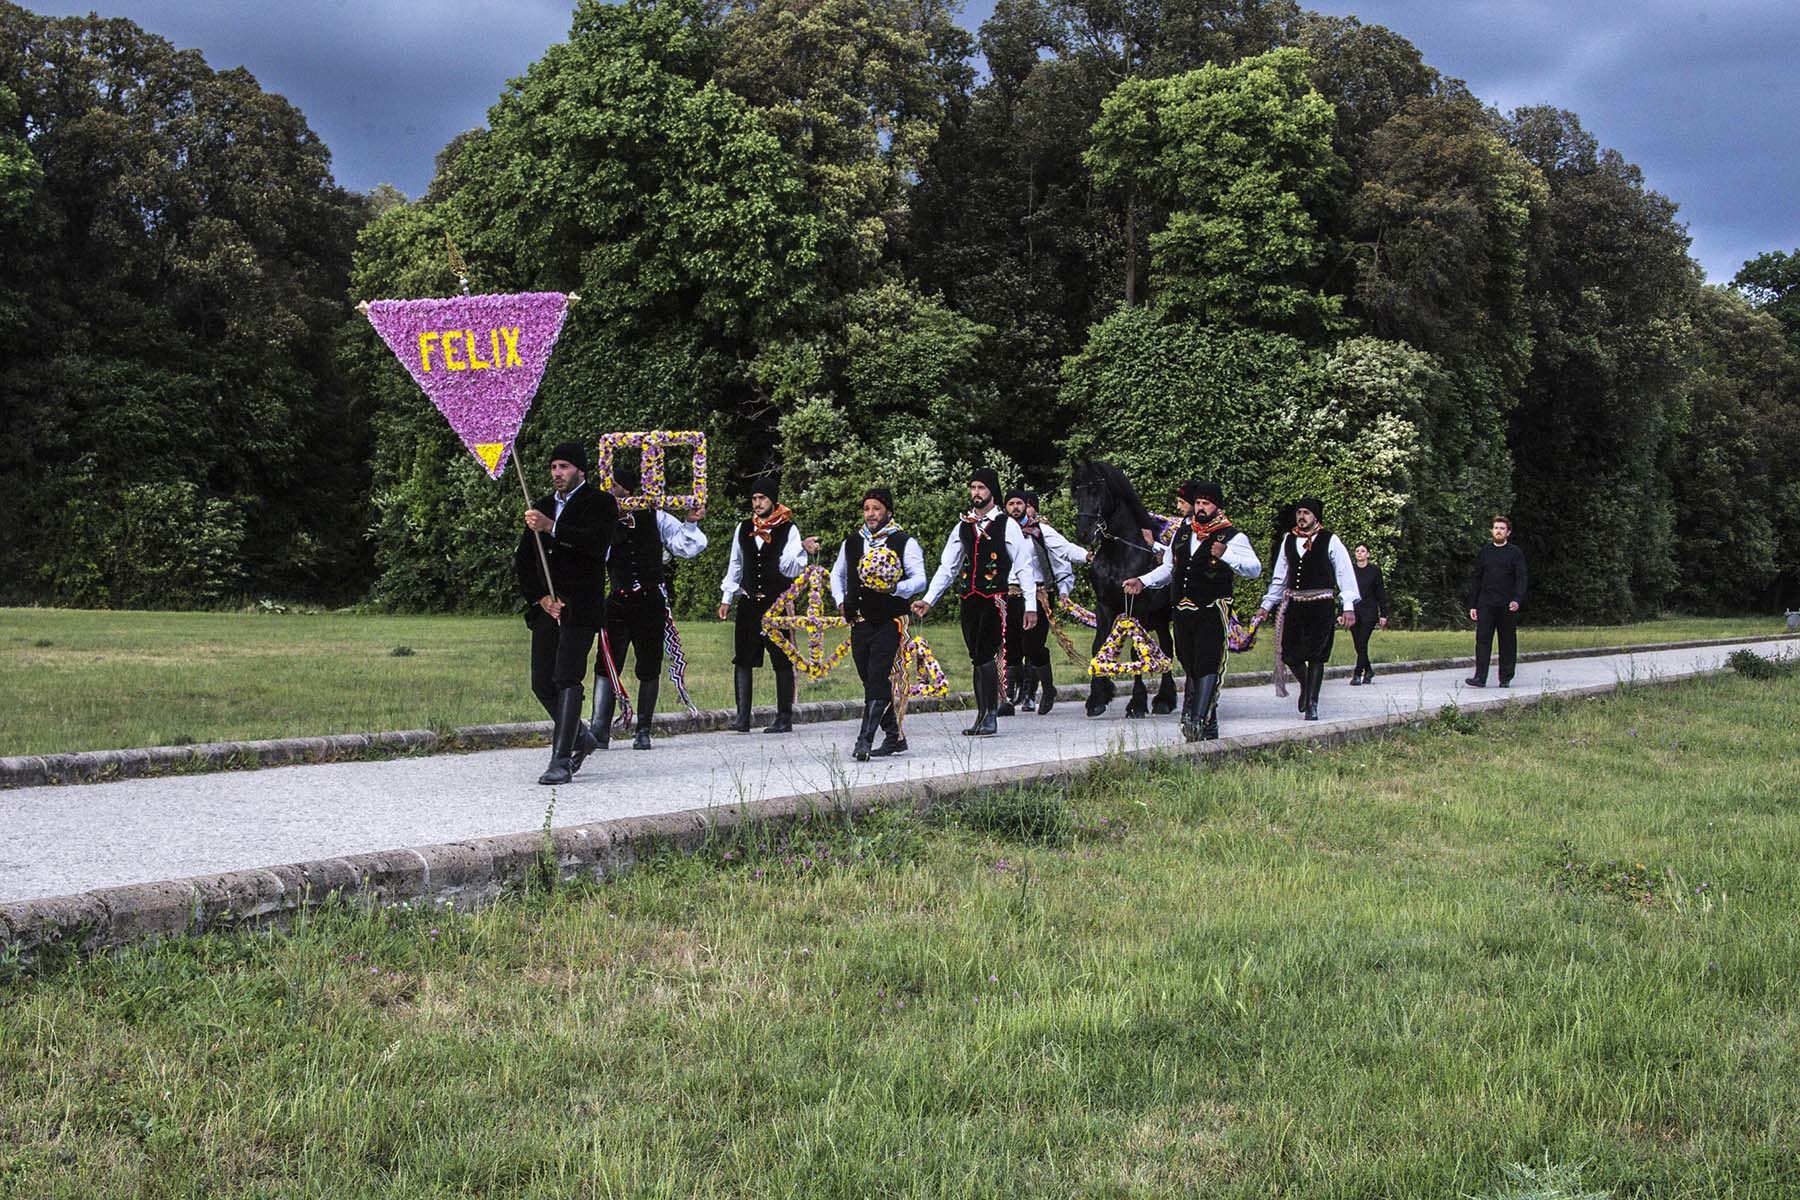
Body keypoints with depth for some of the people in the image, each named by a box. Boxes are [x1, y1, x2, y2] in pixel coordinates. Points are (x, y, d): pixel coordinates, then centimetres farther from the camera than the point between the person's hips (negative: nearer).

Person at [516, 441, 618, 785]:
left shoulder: (601, 503, 2)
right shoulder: (541, 507, 19)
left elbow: (597, 543, -18)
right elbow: (523, 561, 17)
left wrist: (552, 528, -25)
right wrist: (540, 597, 2)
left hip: (581, 608, -6)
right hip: (546, 607, 6)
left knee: (567, 679, -14)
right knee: (541, 684, 7)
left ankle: (561, 761, -14)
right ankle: (581, 737, 29)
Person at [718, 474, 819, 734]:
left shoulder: (788, 530, -2)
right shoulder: (743, 528, 10)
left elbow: (790, 568, -9)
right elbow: (735, 564, 17)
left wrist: (802, 550, -26)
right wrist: (726, 599, 15)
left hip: (778, 603, -3)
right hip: (748, 603, 3)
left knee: (782, 661, 1)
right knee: (743, 659, -2)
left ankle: (784, 718, 6)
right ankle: (743, 717, -2)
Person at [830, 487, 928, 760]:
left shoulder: (905, 542, -3)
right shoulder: (851, 542, 13)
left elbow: (919, 580, -9)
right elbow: (837, 574, 27)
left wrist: (895, 588, -27)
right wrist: (841, 601, 12)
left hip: (889, 622, -6)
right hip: (859, 622, 6)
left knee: (877, 679, -15)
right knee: (871, 681, 10)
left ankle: (865, 740, -19)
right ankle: (894, 736, 23)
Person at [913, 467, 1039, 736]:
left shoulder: (1007, 525, 1)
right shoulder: (962, 527, 15)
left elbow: (1024, 566, 0)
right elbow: (947, 567, 16)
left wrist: (1031, 605, -5)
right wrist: (928, 599, 7)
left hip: (995, 600, -5)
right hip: (969, 600, 5)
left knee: (985, 655, -14)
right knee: (977, 658, 6)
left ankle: (989, 718, -10)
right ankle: (983, 716, 10)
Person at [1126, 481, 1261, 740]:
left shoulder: (1233, 536, -2)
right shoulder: (1182, 532, 17)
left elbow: (1255, 568, -15)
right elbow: (1168, 568, 28)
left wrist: (1226, 555, -29)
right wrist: (1143, 581, 15)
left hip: (1213, 610, -6)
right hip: (1183, 611, 7)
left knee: (1207, 665, -16)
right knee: (1190, 667, 9)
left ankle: (1198, 720, -26)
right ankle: (1209, 725, 18)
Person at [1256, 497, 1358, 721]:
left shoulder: (1330, 541, -2)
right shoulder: (1288, 540, 11)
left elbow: (1345, 573, -3)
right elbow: (1279, 576, 19)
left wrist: (1349, 607, -11)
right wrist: (1267, 605, 16)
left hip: (1321, 605, -4)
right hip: (1294, 604, 4)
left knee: (1316, 655, -3)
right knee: (1289, 654, 1)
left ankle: (1312, 703, 6)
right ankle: (1306, 685, 30)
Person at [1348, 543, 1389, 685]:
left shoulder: (1374, 570, 1)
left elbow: (1381, 593, 2)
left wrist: (1383, 614, -2)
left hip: (1369, 612, -3)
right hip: (1353, 612, 3)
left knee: (1362, 643, -11)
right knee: (1358, 645, 6)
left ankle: (1357, 675, -11)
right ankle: (1368, 671, 24)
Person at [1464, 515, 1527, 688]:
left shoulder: (1515, 553, 3)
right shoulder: (1484, 552, 12)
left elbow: (1521, 578, -5)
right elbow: (1475, 579, 14)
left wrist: (1517, 600, -21)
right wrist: (1472, 605, 7)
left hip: (1507, 606, -2)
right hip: (1486, 605, 2)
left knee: (1507, 642, 5)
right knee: (1482, 639, -7)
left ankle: (1506, 678, 13)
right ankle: (1480, 677, -10)